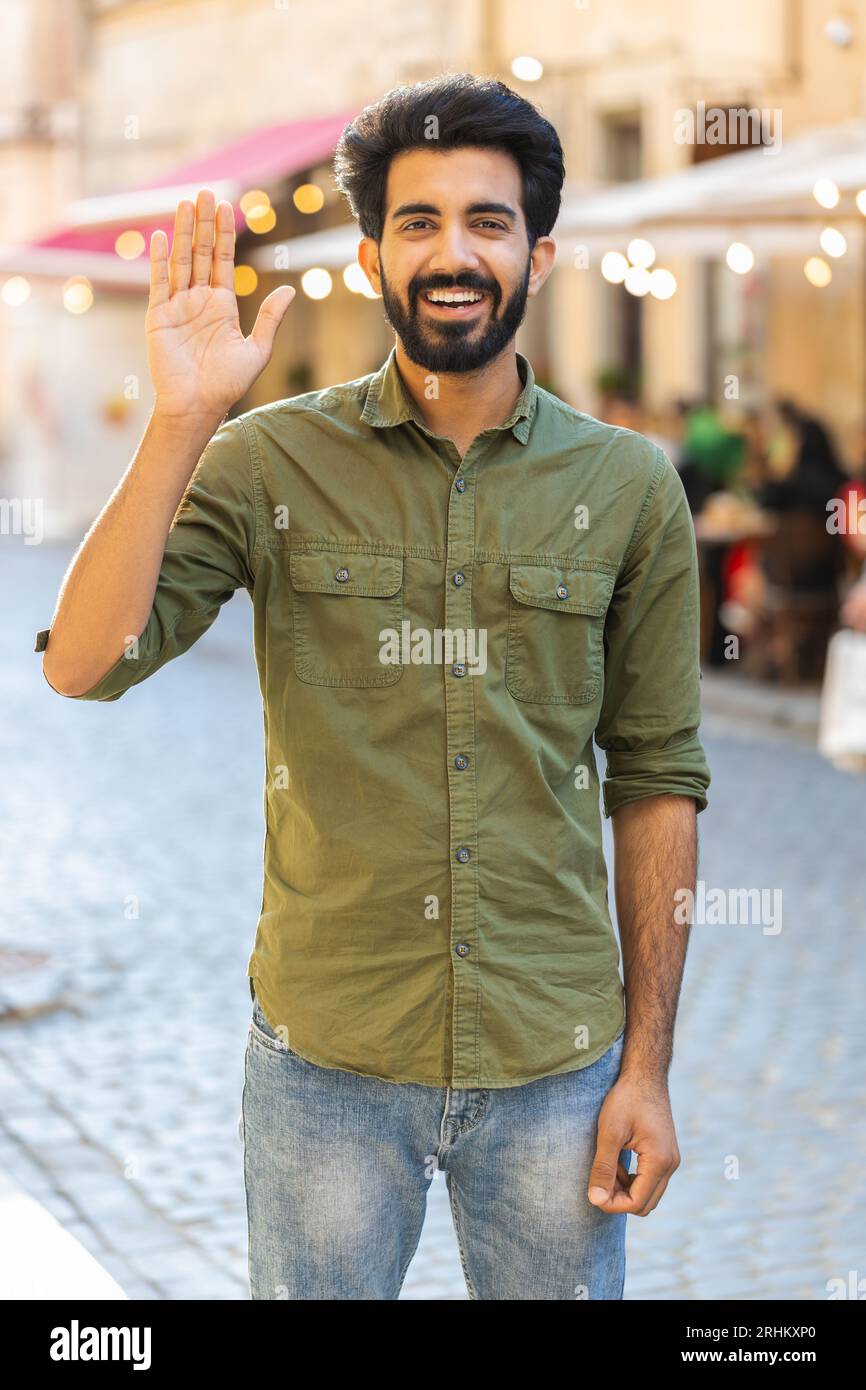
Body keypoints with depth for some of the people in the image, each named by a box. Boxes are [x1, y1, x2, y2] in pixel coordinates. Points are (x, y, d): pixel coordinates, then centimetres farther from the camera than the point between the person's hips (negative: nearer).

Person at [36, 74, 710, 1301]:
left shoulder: (629, 487, -1)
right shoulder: (273, 463, -4)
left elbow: (657, 783, 2)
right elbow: (84, 665, -15)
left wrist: (648, 1065, 1)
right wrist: (183, 422, -24)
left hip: (554, 1062, 1)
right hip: (328, 1060, 0)